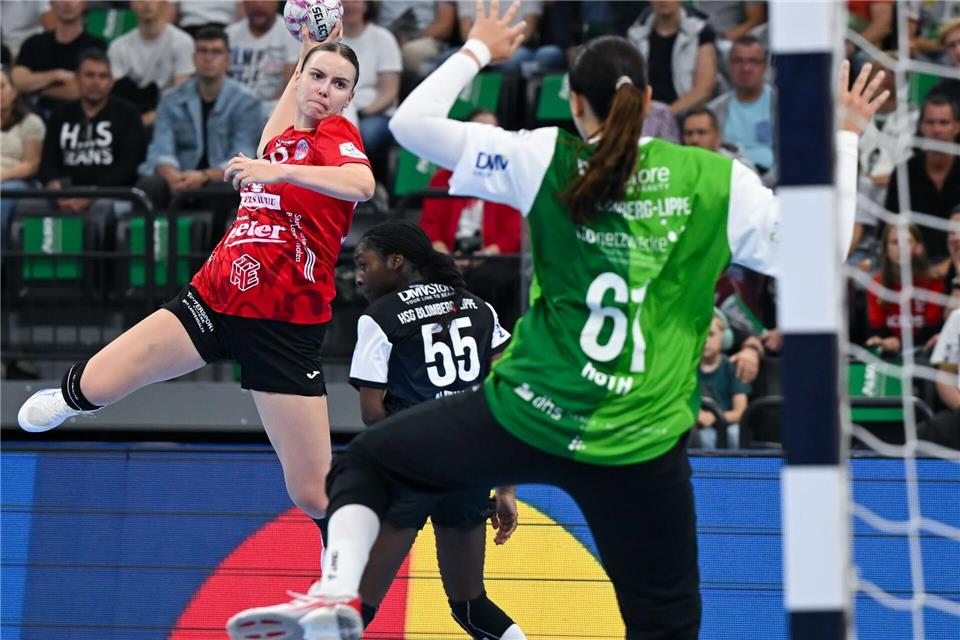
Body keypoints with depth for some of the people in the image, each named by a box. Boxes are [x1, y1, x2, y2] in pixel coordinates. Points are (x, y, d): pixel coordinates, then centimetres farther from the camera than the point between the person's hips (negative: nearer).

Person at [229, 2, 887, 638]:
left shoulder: (546, 162, -4)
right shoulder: (717, 181, -4)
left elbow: (412, 122, -1)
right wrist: (845, 138, 15)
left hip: (526, 418, 0)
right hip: (640, 449, 0)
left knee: (365, 463, 21)